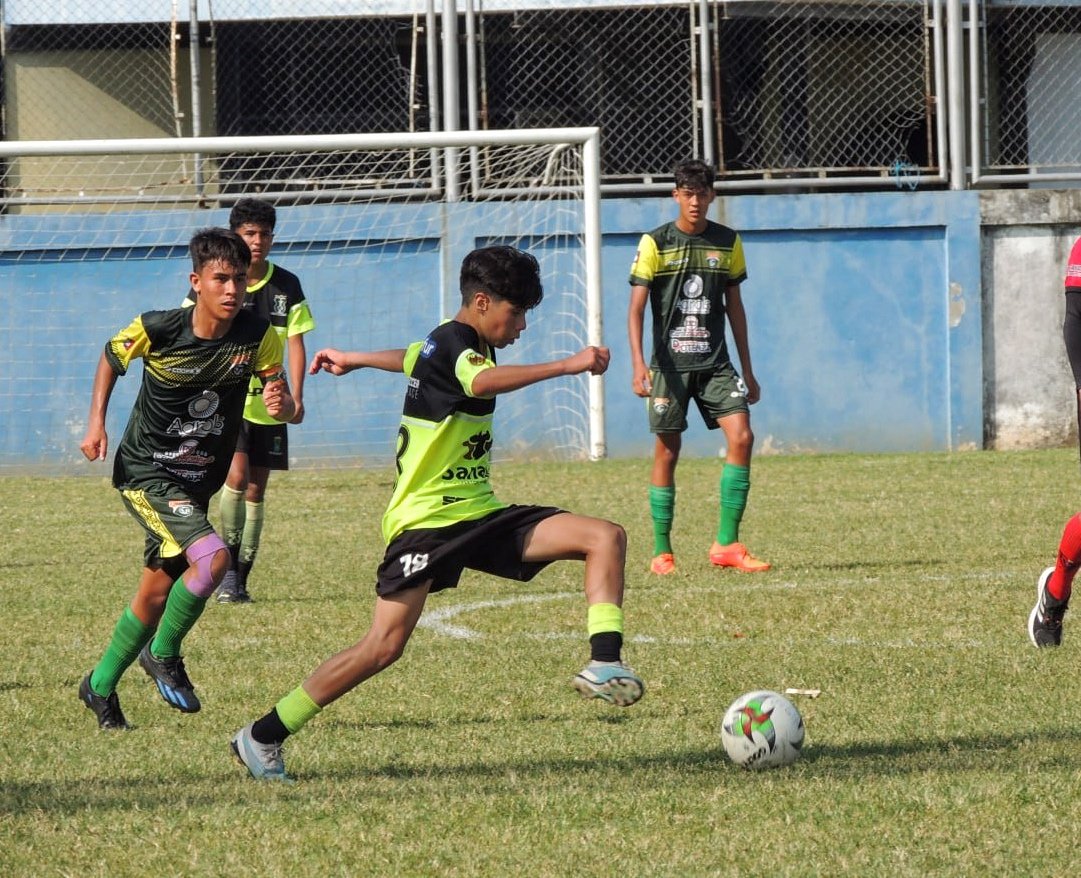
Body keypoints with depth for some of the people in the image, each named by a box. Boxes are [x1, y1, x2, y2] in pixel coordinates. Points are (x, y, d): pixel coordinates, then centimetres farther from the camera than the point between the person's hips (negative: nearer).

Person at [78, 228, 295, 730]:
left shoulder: (257, 337, -12)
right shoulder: (157, 329, -18)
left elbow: (289, 406, -8)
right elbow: (111, 358, 3)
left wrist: (283, 406, -31)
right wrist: (96, 423, -4)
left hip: (197, 484, 5)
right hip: (145, 475, -5)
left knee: (157, 592, 13)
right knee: (212, 557, -26)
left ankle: (100, 687, 33)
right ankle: (164, 654, -4)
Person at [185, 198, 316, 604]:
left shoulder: (286, 286, 4)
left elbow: (295, 341, 6)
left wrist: (296, 395, -3)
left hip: (268, 403, 3)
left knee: (256, 488, 6)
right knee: (236, 475, -20)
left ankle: (241, 577, 14)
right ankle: (229, 566, -9)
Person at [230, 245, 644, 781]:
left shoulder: (468, 345, 18)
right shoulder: (452, 342, -12)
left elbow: (414, 358, 40)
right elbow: (483, 382, -38)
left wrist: (353, 360, 60)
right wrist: (567, 366, -43)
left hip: (479, 515, 9)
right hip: (426, 519, -9)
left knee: (606, 537, -7)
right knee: (385, 645, -18)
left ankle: (603, 665, -20)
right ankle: (262, 737, -7)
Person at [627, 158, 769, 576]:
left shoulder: (728, 243, 8)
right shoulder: (656, 243, -2)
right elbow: (637, 308, -5)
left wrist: (747, 371, 15)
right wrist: (638, 362, -18)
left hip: (715, 363, 3)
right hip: (669, 365, -3)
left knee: (741, 436, -13)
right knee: (667, 451, -1)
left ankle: (726, 545, -8)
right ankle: (661, 552, 9)